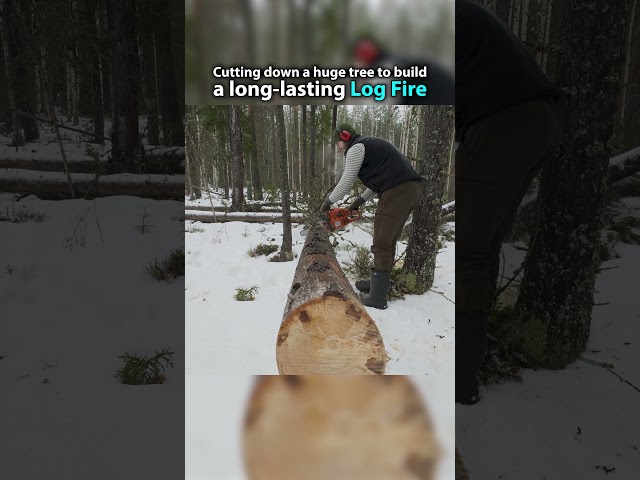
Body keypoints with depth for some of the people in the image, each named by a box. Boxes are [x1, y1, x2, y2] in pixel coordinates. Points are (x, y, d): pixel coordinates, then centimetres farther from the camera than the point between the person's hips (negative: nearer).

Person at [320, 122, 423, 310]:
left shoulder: (356, 148, 1)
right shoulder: (369, 146, 29)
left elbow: (345, 184, 0)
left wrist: (327, 202, 15)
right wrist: (359, 201, 30)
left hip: (397, 192, -10)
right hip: (411, 189, 10)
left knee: (382, 245, -6)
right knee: (387, 241, 16)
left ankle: (377, 297, -2)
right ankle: (378, 283, 26)